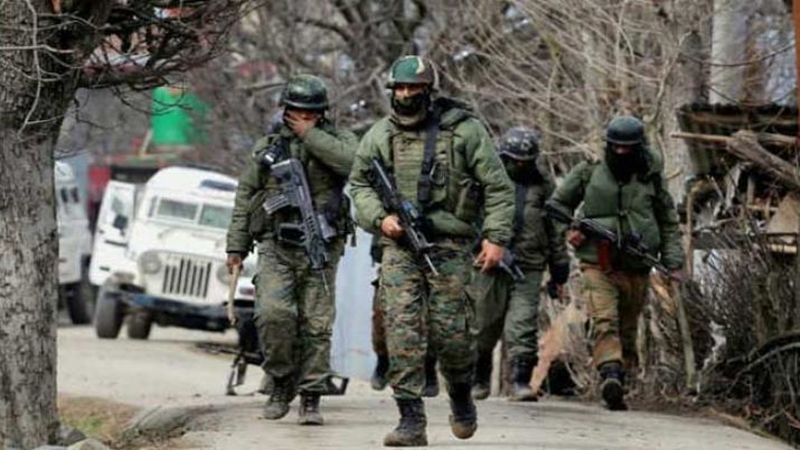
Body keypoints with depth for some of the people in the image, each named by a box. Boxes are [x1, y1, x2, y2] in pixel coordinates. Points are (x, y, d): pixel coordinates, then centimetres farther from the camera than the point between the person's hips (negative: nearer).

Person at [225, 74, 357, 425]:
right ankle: (281, 383, 3)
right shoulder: (268, 146, 12)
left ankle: (311, 398, 6)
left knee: (317, 326, -1)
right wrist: (236, 246, 11)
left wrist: (310, 135, -11)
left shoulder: (336, 140, 6)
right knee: (273, 314, -16)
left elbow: (352, 161, -18)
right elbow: (245, 195, 16)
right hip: (276, 247, 1)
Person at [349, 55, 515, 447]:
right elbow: (359, 184, 16)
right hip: (399, 245, 2)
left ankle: (461, 396, 29)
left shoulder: (462, 129, -2)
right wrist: (380, 217, -4)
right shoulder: (379, 136, 7)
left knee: (450, 333, -1)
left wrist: (495, 237, -9)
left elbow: (497, 187, 0)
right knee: (402, 330, -10)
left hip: (449, 245, -2)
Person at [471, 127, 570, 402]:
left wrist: (559, 269, 16)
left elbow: (555, 227, 17)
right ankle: (479, 380, 21)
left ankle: (521, 382, -10)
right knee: (484, 325, 6)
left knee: (523, 327, -9)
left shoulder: (542, 183, 11)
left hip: (528, 267, 1)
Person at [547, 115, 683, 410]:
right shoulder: (589, 174, 3)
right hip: (598, 265, -2)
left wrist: (673, 262, 5)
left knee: (627, 330, 9)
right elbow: (558, 203, 17)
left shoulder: (650, 179, 6)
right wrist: (567, 229, -2)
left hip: (636, 269, 2)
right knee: (604, 321, -22)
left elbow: (669, 222, 14)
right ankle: (610, 376, -38)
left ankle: (618, 385, 19)